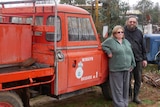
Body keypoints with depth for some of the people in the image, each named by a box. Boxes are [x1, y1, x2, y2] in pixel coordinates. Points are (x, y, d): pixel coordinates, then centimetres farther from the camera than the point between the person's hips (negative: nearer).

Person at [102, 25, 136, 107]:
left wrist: (132, 65, 12)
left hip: (127, 69, 6)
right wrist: (108, 52, -11)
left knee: (125, 87, 13)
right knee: (118, 88, -1)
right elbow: (103, 46, -2)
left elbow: (131, 54, 15)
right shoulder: (110, 41, -4)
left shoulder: (126, 42, 13)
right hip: (116, 70, -6)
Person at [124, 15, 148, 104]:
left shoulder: (139, 32, 8)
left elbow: (143, 46, 11)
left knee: (138, 79, 9)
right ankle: (129, 96, 22)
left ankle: (135, 96, 22)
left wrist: (144, 59, 7)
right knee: (128, 79, 6)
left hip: (138, 59, 3)